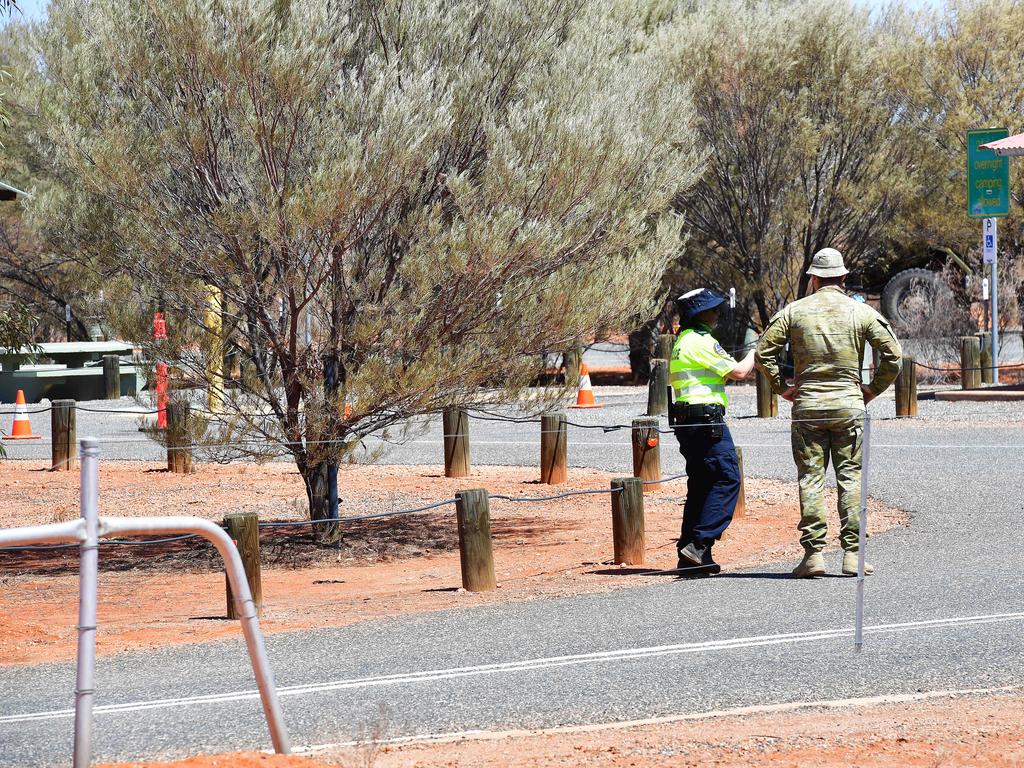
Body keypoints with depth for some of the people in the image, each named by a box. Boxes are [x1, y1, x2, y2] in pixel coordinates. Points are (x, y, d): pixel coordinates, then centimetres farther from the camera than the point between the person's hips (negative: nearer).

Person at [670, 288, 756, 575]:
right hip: (706, 419, -10)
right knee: (726, 478, -10)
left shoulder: (682, 341, 19)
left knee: (701, 485, 12)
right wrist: (756, 352, 4)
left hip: (686, 420, 10)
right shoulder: (701, 341, -12)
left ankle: (689, 556, 10)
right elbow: (738, 372, -11)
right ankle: (699, 545, -17)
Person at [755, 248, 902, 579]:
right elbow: (893, 354, -2)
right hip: (849, 404, 0)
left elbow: (763, 352, -1)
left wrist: (781, 387, 9)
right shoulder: (861, 312, 1)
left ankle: (814, 552, -2)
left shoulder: (794, 311, 2)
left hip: (807, 405, 0)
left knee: (810, 477, 3)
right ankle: (852, 554, 0)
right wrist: (873, 389, 9)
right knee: (851, 477, 4)